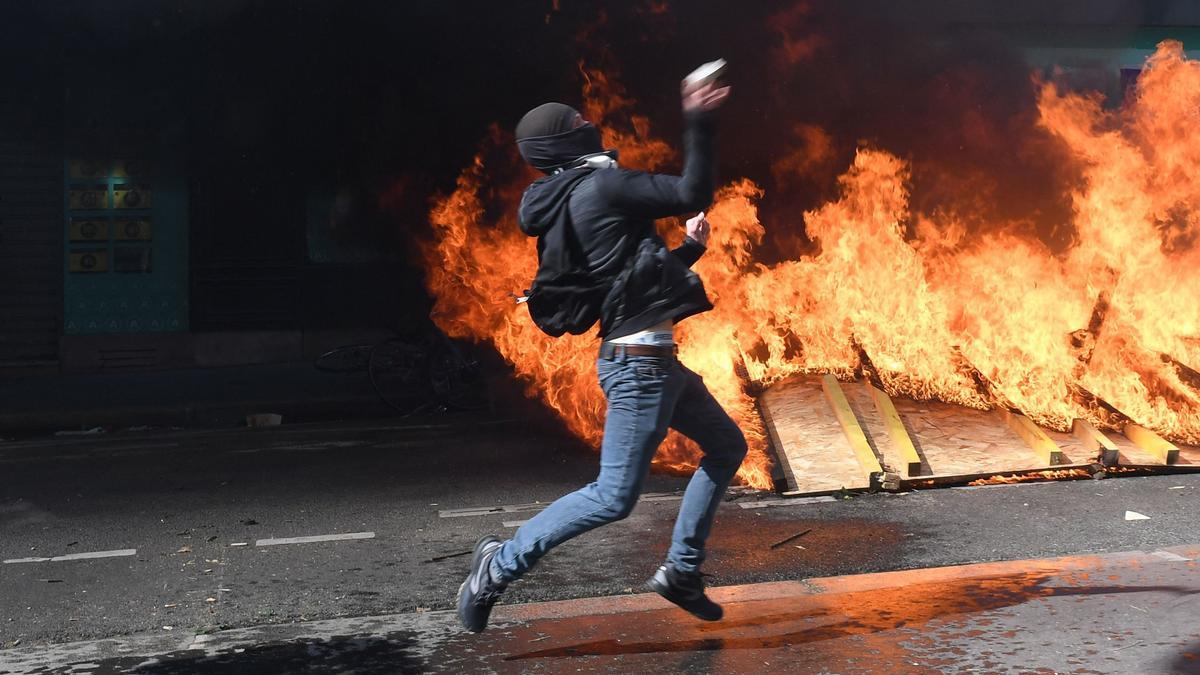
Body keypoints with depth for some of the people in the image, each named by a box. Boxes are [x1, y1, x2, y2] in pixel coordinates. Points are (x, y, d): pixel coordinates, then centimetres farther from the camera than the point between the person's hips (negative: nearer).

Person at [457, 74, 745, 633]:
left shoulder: (568, 207, 16)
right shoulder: (600, 185, -12)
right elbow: (692, 195, -15)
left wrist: (689, 249, 23)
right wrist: (697, 122, -10)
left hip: (654, 358, 10)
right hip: (639, 360, -10)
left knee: (727, 446, 19)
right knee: (614, 495, -8)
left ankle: (681, 570, 24)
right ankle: (501, 564, 5)